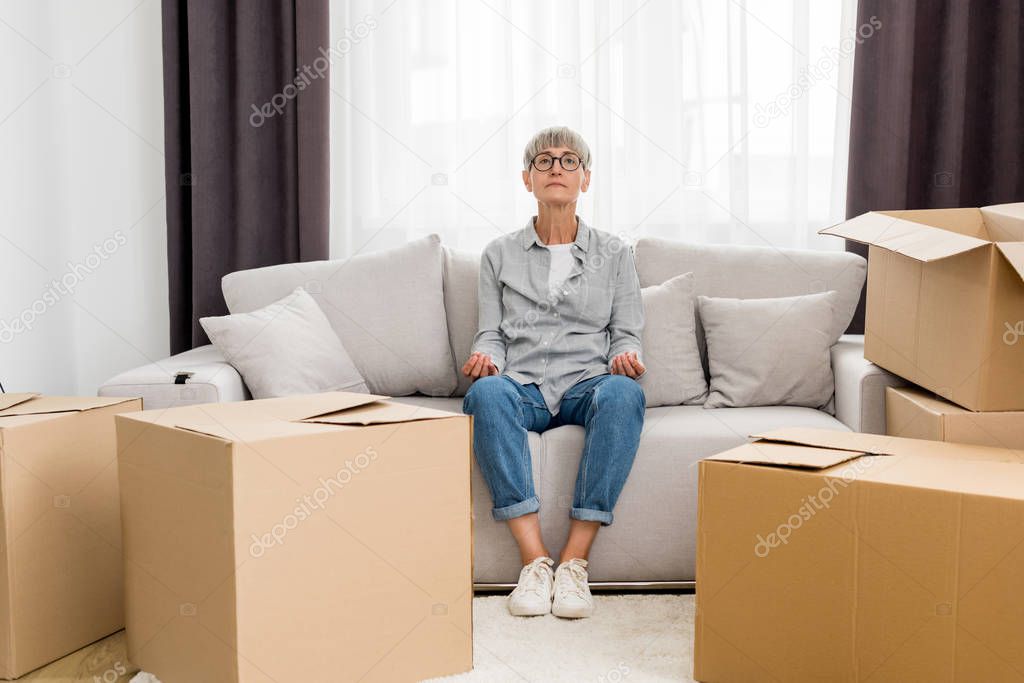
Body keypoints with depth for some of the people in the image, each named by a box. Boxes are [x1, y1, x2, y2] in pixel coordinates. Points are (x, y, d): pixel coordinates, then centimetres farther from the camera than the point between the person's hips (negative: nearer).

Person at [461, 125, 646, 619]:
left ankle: (575, 561, -34)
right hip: (522, 387, 0)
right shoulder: (499, 254, 17)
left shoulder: (613, 253, 17)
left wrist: (626, 356, -13)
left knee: (623, 392, -36)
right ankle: (534, 559, -36)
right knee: (486, 392, -36)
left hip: (588, 384, 0)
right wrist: (483, 357, -12)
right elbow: (491, 334, 11)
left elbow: (626, 333, 11)